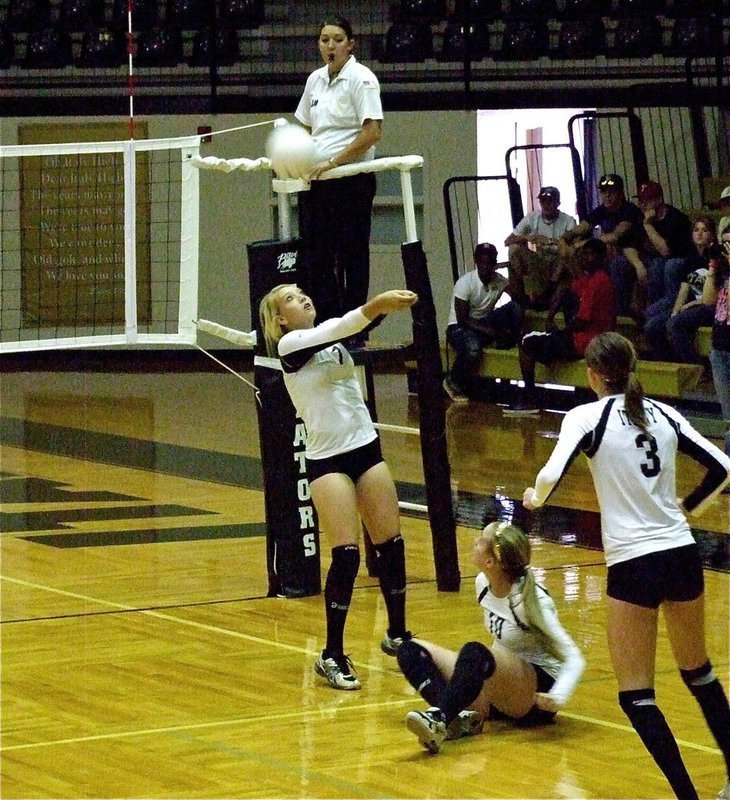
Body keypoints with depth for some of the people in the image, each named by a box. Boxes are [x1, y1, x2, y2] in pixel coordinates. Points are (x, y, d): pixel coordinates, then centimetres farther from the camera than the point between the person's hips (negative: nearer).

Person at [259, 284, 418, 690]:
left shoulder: (333, 336, 13)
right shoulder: (289, 345, -10)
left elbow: (358, 324, -1)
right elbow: (336, 330, -24)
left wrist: (387, 306, -21)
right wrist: (377, 304, -36)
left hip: (367, 448, 6)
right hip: (326, 460, -6)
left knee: (391, 544, 7)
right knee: (347, 554, -14)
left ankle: (397, 635, 25)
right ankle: (333, 656, -4)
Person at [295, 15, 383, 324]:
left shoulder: (361, 78, -7)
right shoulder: (315, 79, 13)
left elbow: (372, 133, -16)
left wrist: (332, 162, -18)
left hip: (352, 180, -7)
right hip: (317, 181, 7)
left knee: (352, 257, -1)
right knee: (317, 256, 4)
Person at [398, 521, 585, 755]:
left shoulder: (531, 599, -19)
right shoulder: (483, 582, 2)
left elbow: (574, 659, -21)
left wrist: (556, 698, -36)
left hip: (536, 693, -8)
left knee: (475, 653, -37)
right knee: (410, 651, -7)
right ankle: (460, 716, -30)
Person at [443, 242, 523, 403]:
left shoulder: (499, 281, -5)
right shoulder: (465, 283, -20)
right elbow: (462, 319, -22)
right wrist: (490, 332, -31)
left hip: (484, 322, 4)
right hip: (459, 327, -4)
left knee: (516, 308, -20)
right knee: (473, 347, -40)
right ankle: (453, 383, -13)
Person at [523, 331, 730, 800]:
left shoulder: (587, 417, -5)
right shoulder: (663, 414, 8)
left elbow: (552, 475, -18)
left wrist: (535, 498, 3)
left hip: (633, 564, -5)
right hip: (683, 553, 5)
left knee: (636, 695, 2)